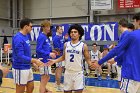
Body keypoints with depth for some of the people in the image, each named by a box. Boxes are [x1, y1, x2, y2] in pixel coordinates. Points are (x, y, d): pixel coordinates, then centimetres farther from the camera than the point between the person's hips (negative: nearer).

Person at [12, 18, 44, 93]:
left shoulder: (26, 36, 8)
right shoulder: (18, 38, -21)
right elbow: (20, 56, -26)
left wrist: (33, 62, 14)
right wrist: (34, 60, -31)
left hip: (28, 67, 9)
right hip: (20, 69, -9)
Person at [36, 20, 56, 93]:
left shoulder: (46, 37, 12)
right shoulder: (41, 37, -15)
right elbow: (38, 50, -22)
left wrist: (52, 52, 3)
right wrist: (49, 54, -26)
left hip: (46, 61, 9)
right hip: (43, 61, -9)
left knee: (47, 78, 23)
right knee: (44, 80, -2)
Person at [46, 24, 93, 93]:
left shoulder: (83, 46, -4)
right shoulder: (66, 45, 5)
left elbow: (87, 59, -1)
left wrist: (91, 64, -21)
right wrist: (54, 61, 4)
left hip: (78, 73, -3)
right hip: (68, 72, 3)